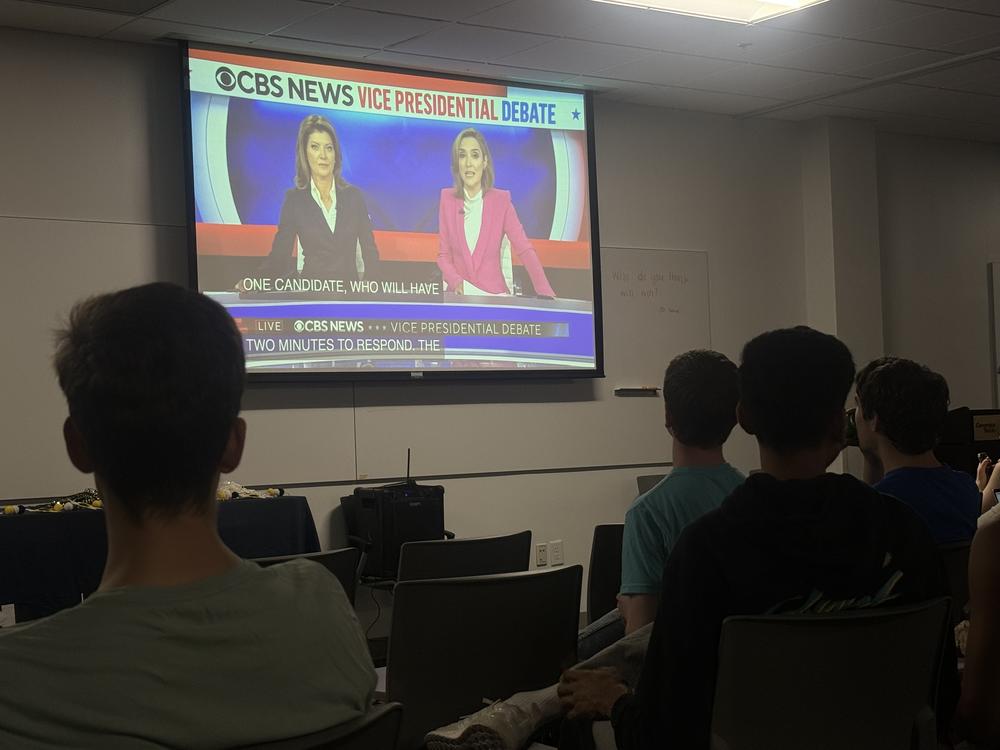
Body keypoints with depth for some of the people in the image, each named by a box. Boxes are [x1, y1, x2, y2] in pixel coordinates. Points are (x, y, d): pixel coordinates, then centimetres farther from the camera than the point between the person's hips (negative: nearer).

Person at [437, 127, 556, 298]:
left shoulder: (501, 200, 0)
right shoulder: (447, 199, 4)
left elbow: (525, 250, -6)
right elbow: (444, 255, 6)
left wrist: (546, 294, -19)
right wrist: (456, 282, -15)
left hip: (494, 294, 0)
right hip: (459, 296, 1)